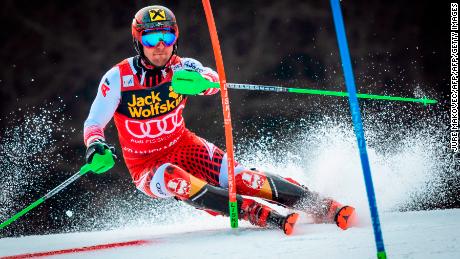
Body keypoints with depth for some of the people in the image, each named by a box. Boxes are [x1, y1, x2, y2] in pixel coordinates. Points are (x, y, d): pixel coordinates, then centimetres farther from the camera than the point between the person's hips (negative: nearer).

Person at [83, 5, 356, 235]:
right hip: (147, 166, -2)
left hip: (185, 147, 2)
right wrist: (95, 145, -32)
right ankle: (256, 213, -43)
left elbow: (214, 79, -30)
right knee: (172, 178, -37)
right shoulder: (118, 78, -13)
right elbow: (93, 123, -9)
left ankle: (321, 206, -20)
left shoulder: (181, 67, -9)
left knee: (238, 177, -22)